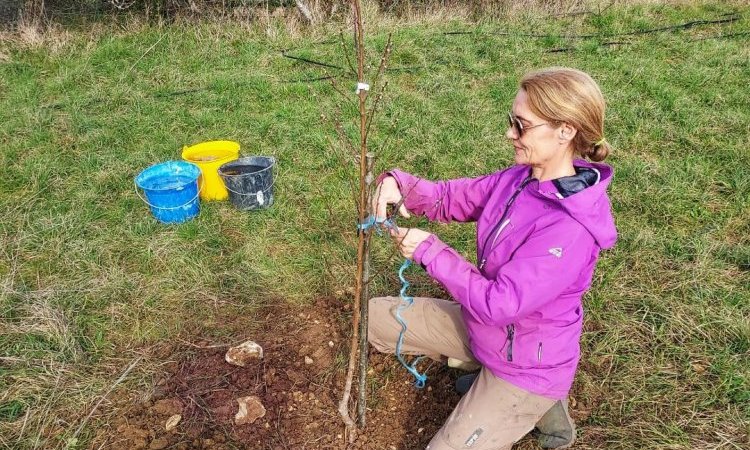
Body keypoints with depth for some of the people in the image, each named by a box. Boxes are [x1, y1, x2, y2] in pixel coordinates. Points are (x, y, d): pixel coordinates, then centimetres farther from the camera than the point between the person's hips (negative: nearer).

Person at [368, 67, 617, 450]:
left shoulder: (569, 229, -34)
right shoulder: (520, 179, -8)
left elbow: (497, 304, -32)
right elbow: (450, 198, -1)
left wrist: (429, 251, -24)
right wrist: (398, 184, -21)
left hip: (525, 364, -8)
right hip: (482, 325, 8)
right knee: (376, 316, 10)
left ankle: (532, 405, 12)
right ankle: (479, 367, 12)